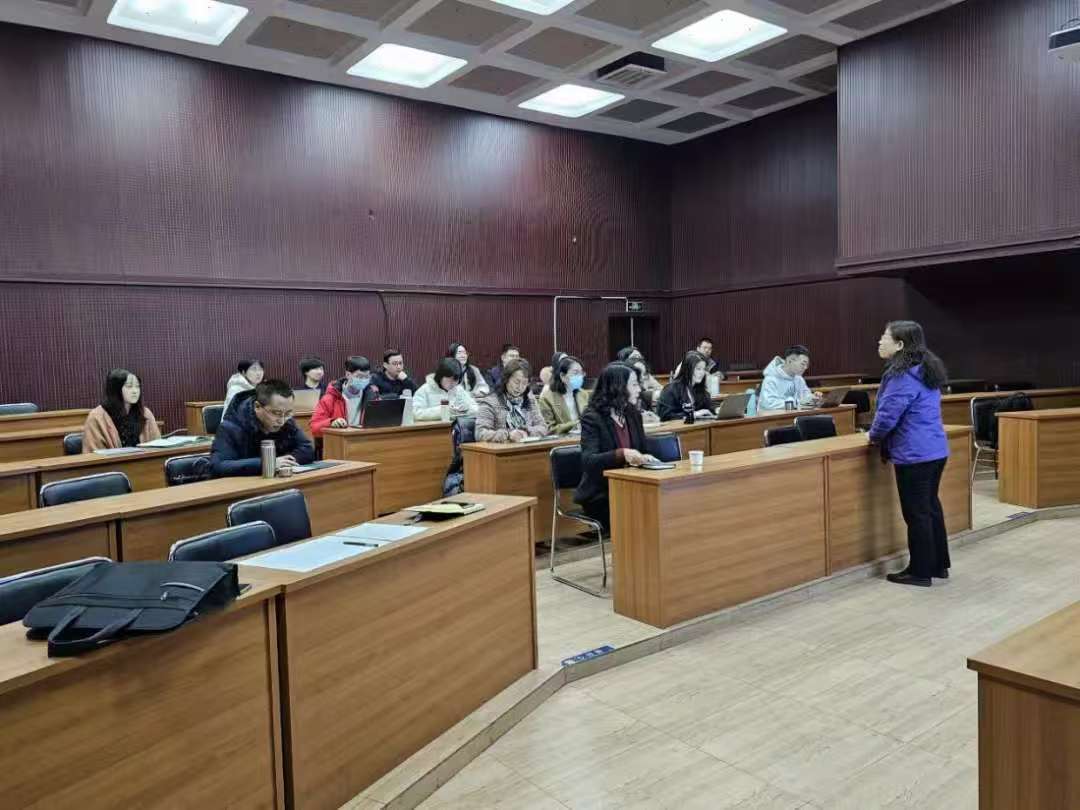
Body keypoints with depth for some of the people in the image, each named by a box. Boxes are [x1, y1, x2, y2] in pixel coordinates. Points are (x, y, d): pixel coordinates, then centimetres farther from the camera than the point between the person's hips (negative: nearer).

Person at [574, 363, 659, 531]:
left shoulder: (633, 415, 10)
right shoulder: (592, 418, -10)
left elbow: (644, 450, 18)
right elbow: (588, 461, -21)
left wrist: (646, 458, -7)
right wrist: (621, 454, -36)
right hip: (600, 496, -6)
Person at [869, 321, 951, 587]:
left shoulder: (903, 376, -19)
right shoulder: (926, 370, 12)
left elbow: (888, 414, -21)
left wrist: (874, 436, -1)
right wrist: (883, 435, 17)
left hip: (914, 455, -10)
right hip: (935, 450, 10)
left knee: (916, 513, 0)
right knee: (931, 507, 18)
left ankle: (920, 572, 10)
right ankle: (939, 564, 28)